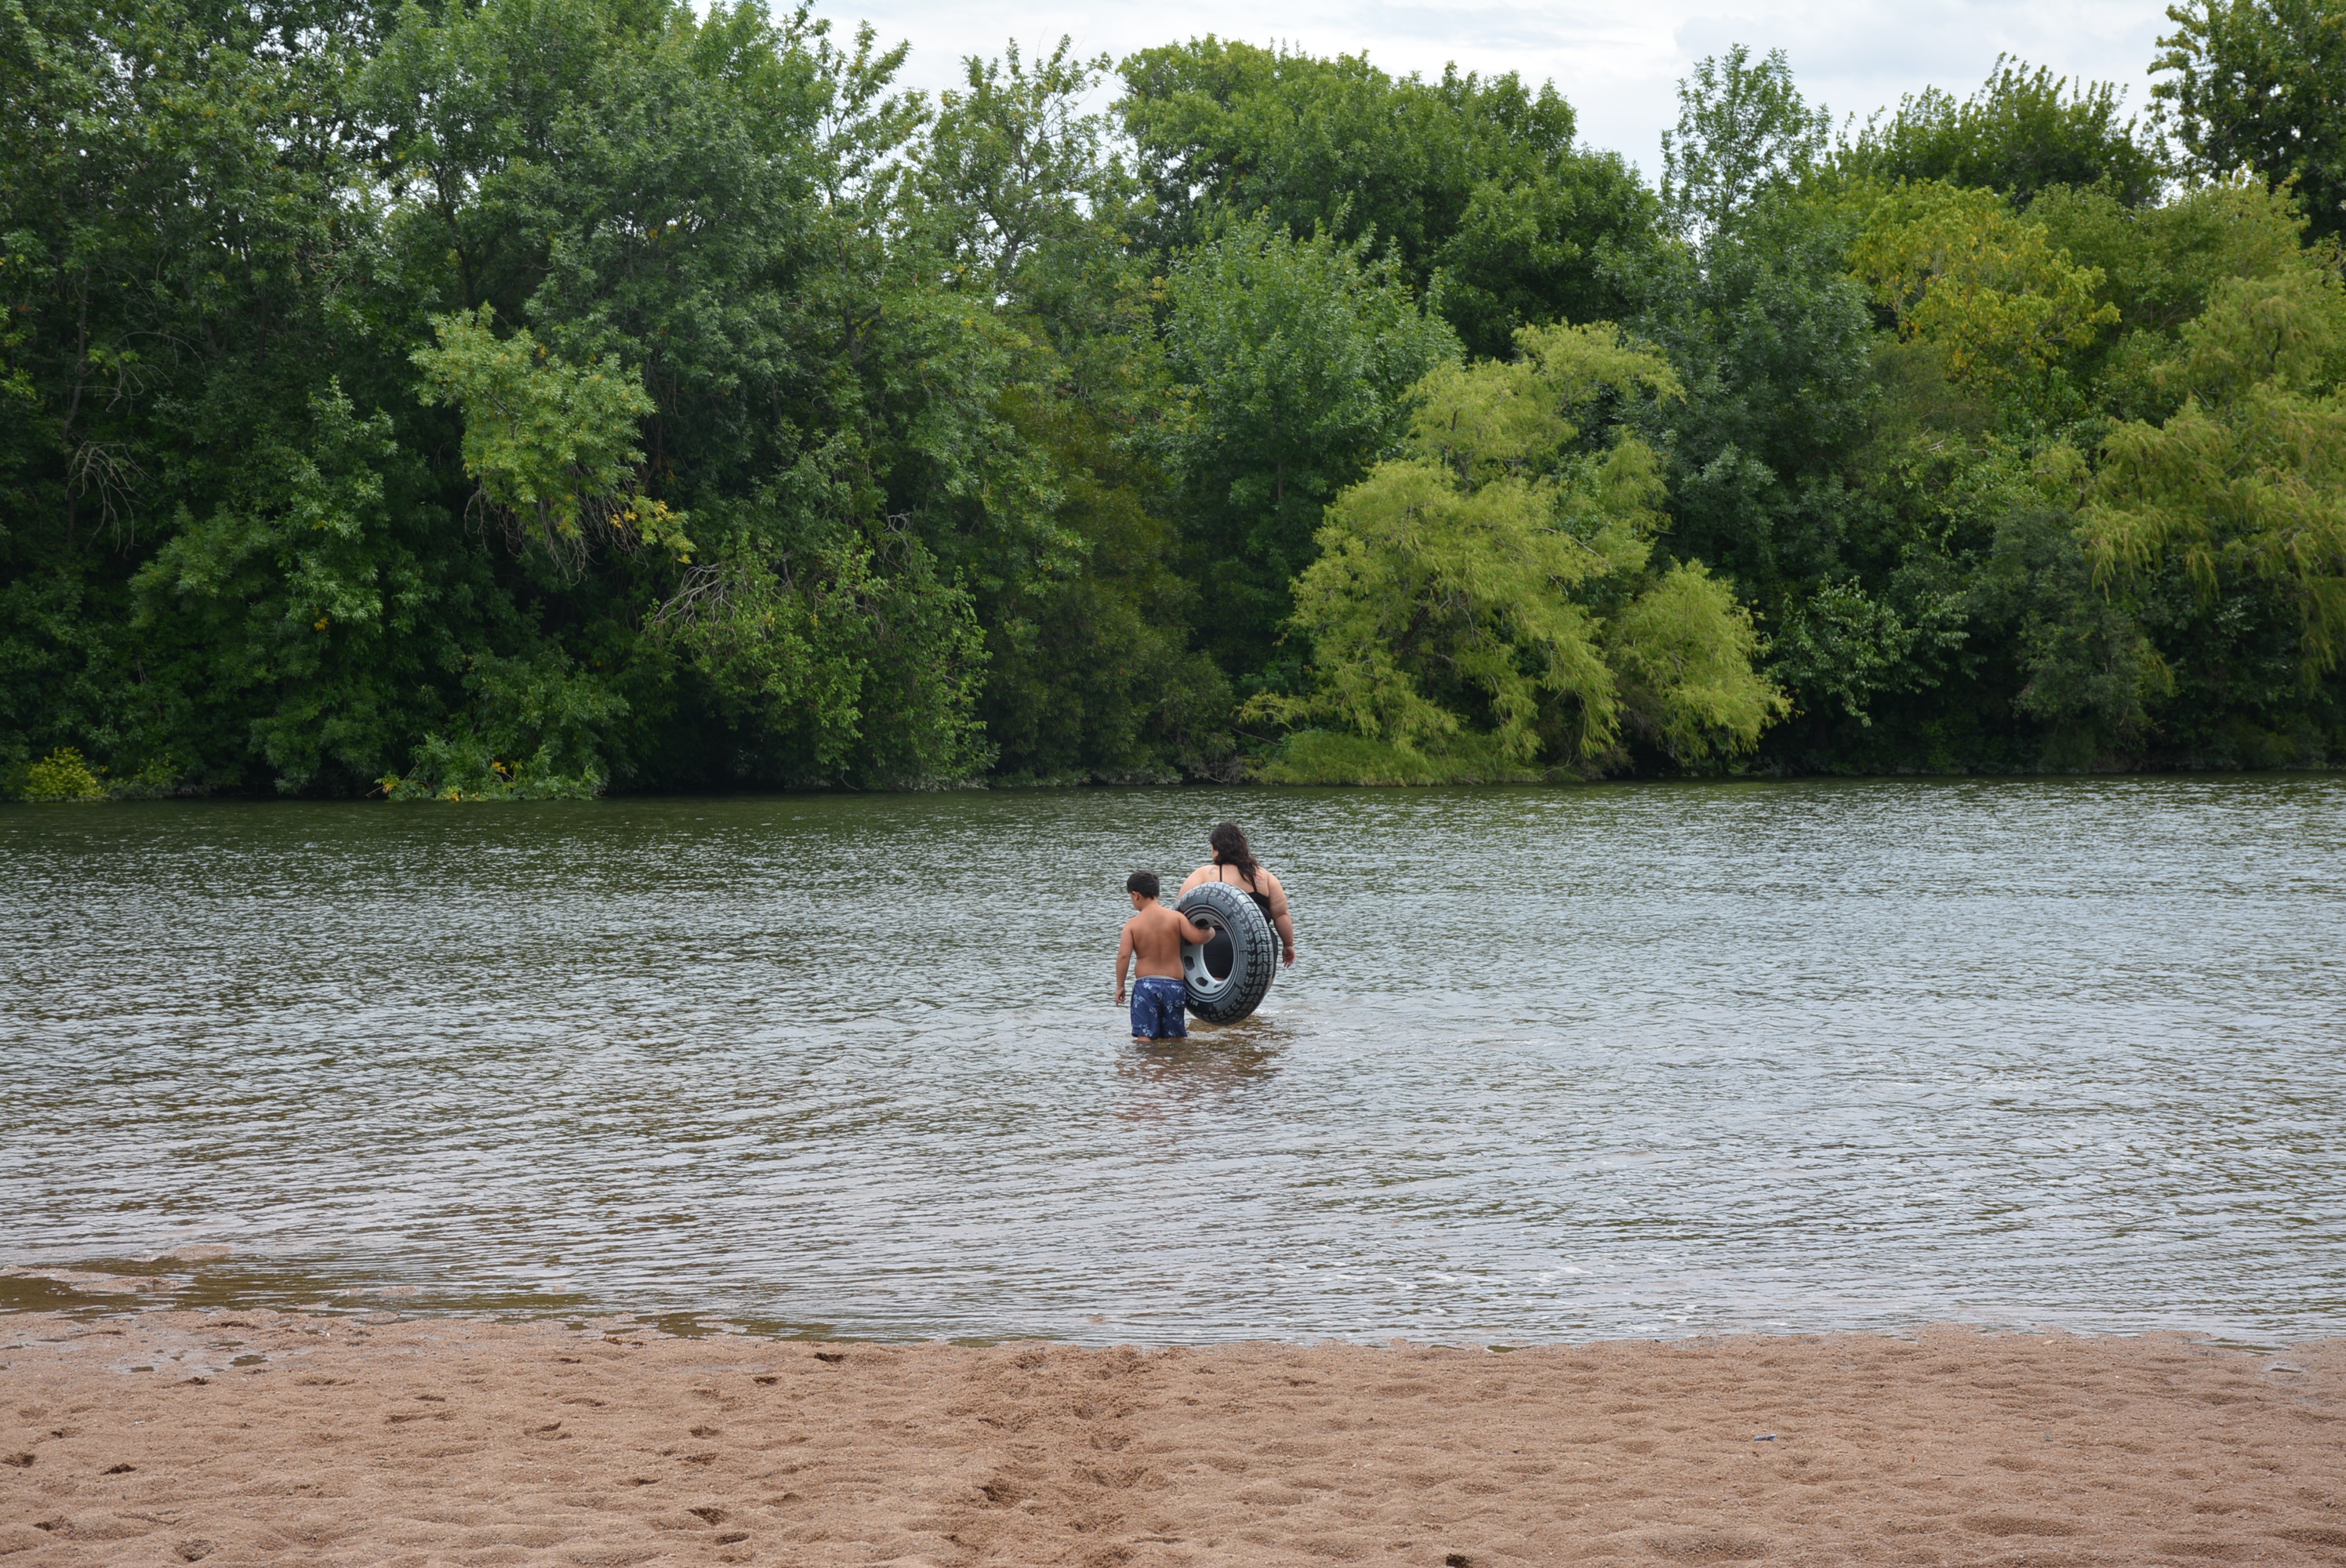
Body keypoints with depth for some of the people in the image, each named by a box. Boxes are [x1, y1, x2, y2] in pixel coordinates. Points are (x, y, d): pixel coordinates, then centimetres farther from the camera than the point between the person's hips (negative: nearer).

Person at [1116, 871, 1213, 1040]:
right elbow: (1197, 937, -11)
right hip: (1174, 985, 2)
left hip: (1145, 984, -2)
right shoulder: (1176, 918, 0)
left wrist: (1120, 986, -1)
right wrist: (1210, 931, 12)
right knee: (1177, 1038, 13)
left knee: (1145, 1038, -3)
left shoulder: (1133, 924, -1)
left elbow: (1124, 955, -10)